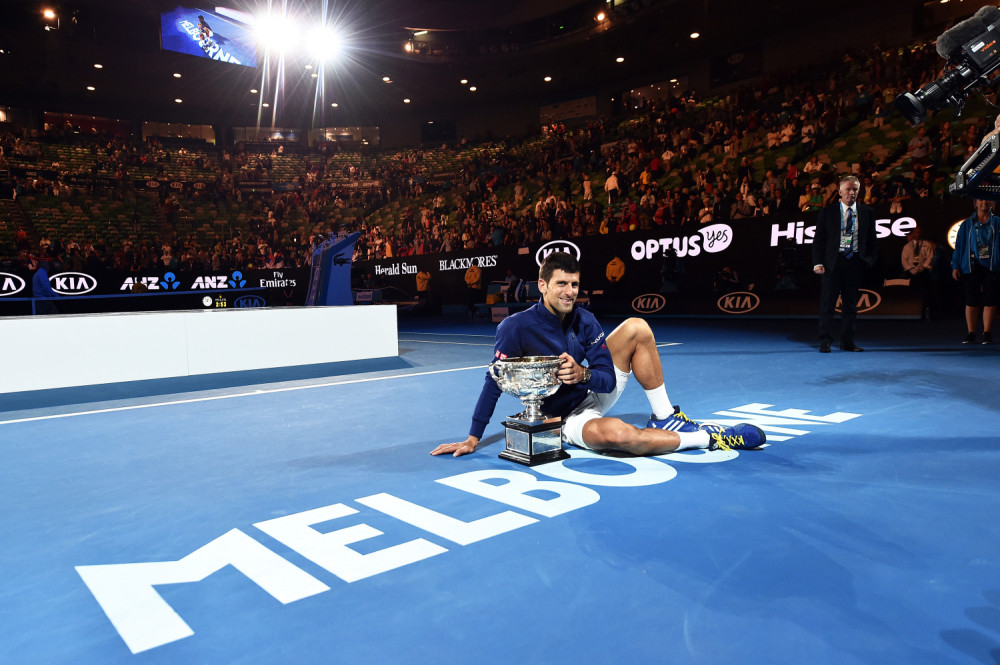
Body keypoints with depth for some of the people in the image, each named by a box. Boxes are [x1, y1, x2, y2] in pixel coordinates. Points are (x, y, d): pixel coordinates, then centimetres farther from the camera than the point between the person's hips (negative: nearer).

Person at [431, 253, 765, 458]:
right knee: (614, 433, -41)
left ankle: (665, 418, -3)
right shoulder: (517, 327, -20)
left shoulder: (584, 321, -7)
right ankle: (708, 438, -21)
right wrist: (473, 438, -15)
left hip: (594, 395, 6)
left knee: (636, 328, -9)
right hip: (565, 418, -5)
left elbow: (608, 380, -9)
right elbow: (495, 383, -16)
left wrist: (583, 374, -32)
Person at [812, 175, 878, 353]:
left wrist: (870, 259, 1)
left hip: (855, 262, 2)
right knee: (827, 303, -3)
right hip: (833, 261, -2)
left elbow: (871, 239, 13)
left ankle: (847, 342, 15)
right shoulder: (827, 212, 4)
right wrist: (818, 263, -8)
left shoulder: (867, 212, 10)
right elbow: (818, 239, 2)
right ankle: (824, 342, 3)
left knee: (851, 304, 7)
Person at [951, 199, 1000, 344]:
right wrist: (955, 266, 1)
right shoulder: (967, 224, 10)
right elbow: (959, 245, 9)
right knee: (971, 301, 0)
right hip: (972, 267, 0)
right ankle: (971, 334, 6)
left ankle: (987, 333, 7)